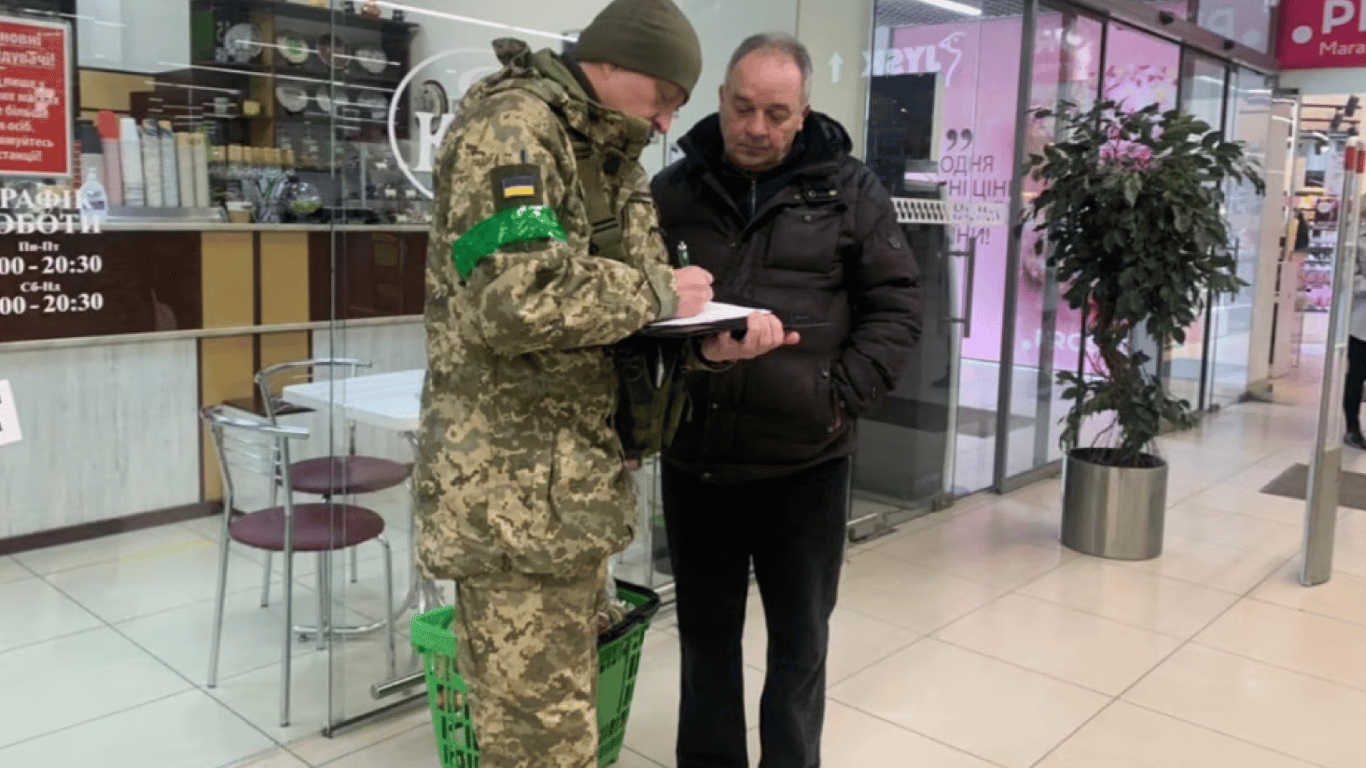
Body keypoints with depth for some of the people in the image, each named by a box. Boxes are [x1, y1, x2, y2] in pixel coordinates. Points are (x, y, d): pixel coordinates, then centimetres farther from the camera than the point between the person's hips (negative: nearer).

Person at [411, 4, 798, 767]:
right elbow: (517, 299, -29)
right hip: (513, 492, -9)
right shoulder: (510, 128, -14)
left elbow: (626, 321, 13)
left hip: (576, 480, 9)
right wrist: (658, 292, -15)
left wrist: (710, 342, -9)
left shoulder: (617, 160, 17)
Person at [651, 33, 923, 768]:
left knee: (799, 639, 13)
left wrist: (845, 396, -12)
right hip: (695, 458, 2)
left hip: (804, 461, -1)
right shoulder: (672, 191, 4)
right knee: (706, 633, 17)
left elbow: (895, 305, 0)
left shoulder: (848, 190, 1)